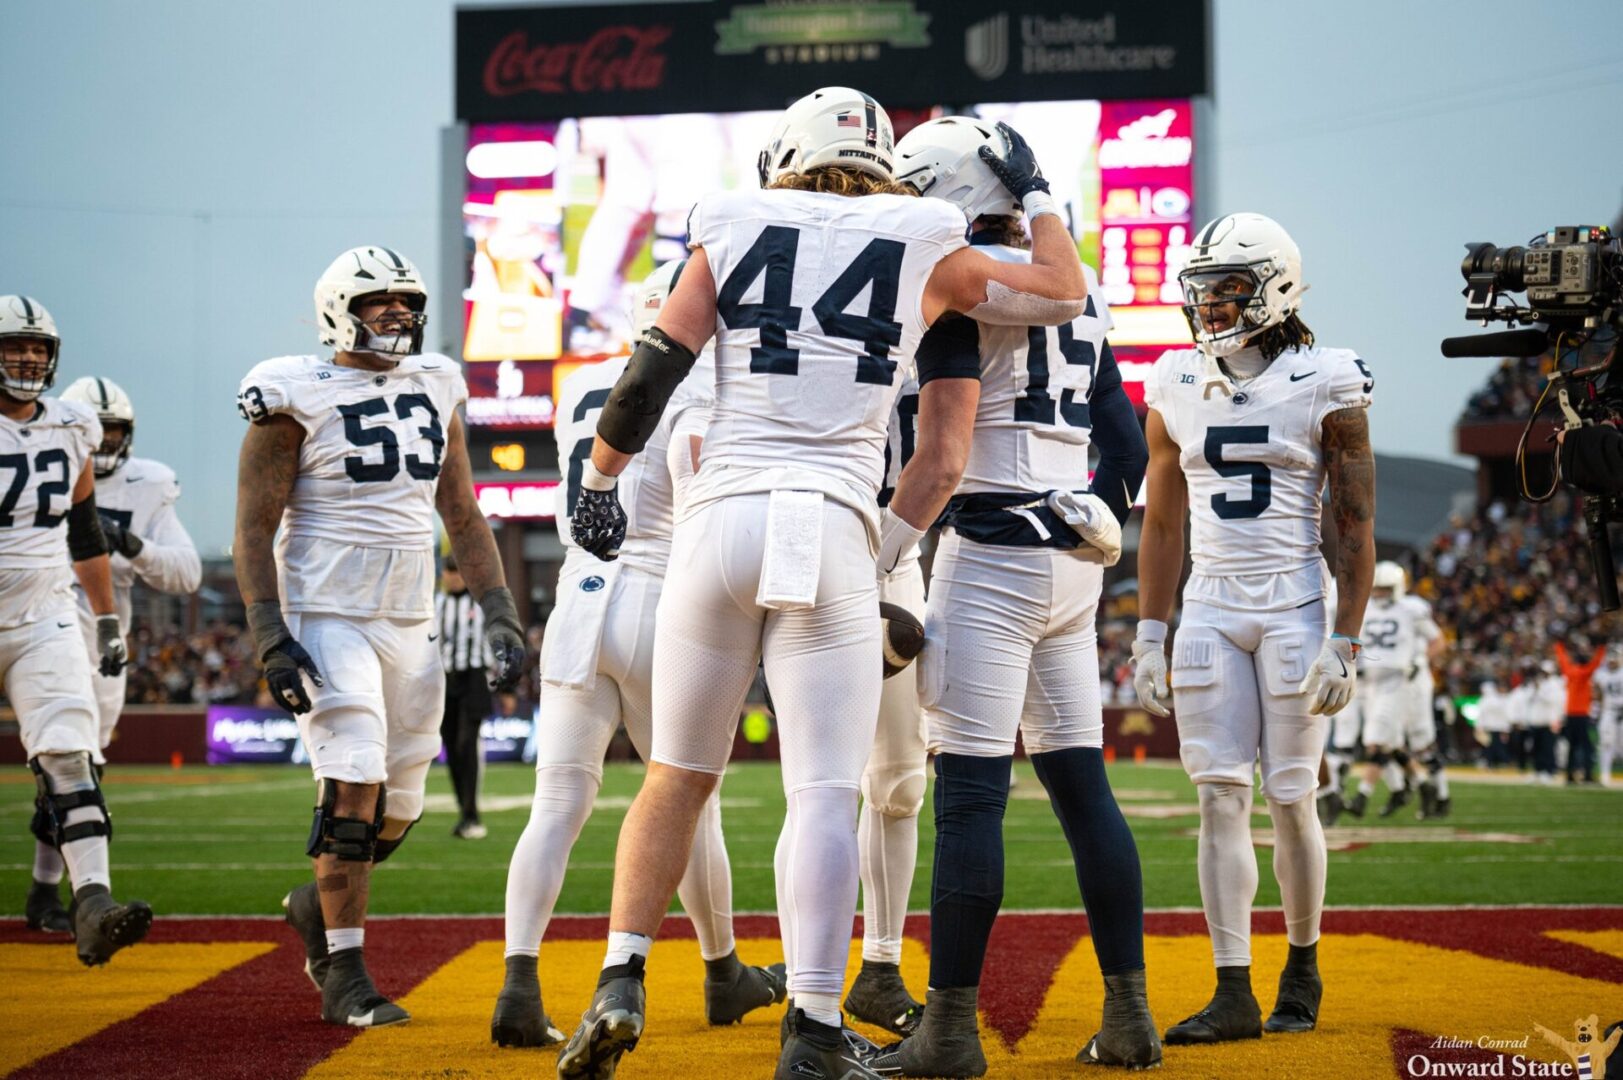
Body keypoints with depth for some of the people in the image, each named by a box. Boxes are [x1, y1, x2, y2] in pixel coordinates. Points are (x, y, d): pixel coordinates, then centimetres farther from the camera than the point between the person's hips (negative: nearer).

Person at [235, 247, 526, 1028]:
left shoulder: (435, 389, 11)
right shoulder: (298, 398, -6)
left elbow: (462, 516, 18)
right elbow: (253, 530, -7)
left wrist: (500, 616, 10)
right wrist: (271, 639, -15)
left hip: (410, 622, 6)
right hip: (326, 617, -6)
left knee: (398, 809, 8)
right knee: (354, 782, -14)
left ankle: (320, 905, 35)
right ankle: (344, 976, -5)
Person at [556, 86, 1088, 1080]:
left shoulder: (734, 231, 10)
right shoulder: (924, 252, 9)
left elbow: (656, 370, 5)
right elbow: (1065, 294, 20)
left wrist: (599, 481, 18)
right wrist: (1035, 192, 35)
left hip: (721, 517, 2)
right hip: (834, 531, -1)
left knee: (680, 775, 14)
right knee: (826, 792, -3)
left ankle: (621, 985, 7)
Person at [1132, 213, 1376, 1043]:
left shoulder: (1324, 390, -5)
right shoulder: (1177, 392, 6)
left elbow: (1356, 528, -4)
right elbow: (1161, 524, 13)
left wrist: (1344, 642, -10)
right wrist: (1149, 637, 8)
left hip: (1294, 606, -3)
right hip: (1211, 609, 3)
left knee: (1290, 798, 0)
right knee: (1220, 796, -4)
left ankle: (1302, 967, 20)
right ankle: (1233, 993, -3)